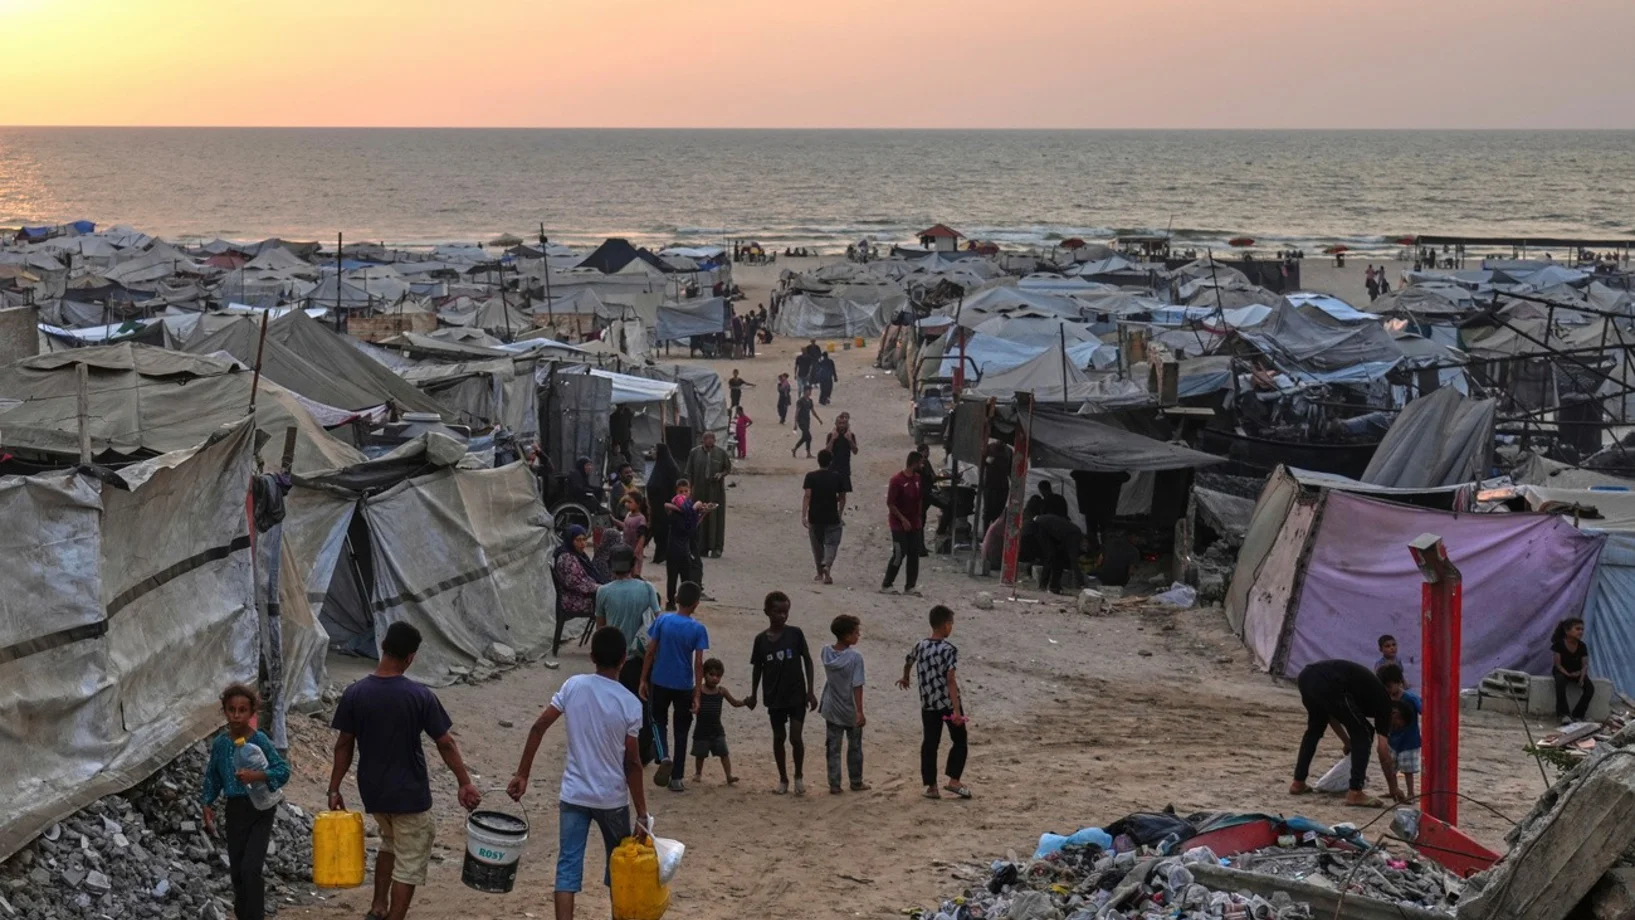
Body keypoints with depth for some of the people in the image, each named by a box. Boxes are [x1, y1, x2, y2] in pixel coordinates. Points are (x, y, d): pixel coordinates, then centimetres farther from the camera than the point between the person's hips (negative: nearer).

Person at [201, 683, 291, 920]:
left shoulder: (260, 740, -11)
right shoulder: (220, 743, 1)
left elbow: (283, 770, -14)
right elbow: (212, 777, 12)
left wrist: (257, 775, -28)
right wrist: (207, 805, 4)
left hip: (261, 809, -4)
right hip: (235, 809, 4)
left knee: (251, 868, -13)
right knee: (237, 870, 11)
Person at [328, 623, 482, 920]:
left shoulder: (355, 694, -7)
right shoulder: (420, 696, -16)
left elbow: (344, 745, -2)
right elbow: (446, 744, -11)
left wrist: (334, 789, 7)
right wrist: (465, 783, -2)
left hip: (372, 792, 5)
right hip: (409, 793, -5)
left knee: (390, 842, 29)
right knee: (409, 862, 7)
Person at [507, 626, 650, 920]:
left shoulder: (573, 686, -5)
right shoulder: (630, 704, -11)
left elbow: (538, 728, -7)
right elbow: (632, 763, -11)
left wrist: (521, 775, 1)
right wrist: (642, 813, -5)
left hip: (573, 795, 1)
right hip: (612, 799, -1)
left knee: (568, 867, 1)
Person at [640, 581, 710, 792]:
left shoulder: (662, 621, -7)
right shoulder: (698, 629, -10)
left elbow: (650, 652, -5)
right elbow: (698, 663, -11)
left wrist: (644, 680, 4)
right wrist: (697, 694, -6)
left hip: (660, 682, 1)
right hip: (684, 686, -1)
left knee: (659, 721, 20)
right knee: (681, 731, 12)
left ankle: (664, 757, -7)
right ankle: (677, 778, 14)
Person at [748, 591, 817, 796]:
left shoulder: (795, 634, -7)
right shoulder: (761, 639, -2)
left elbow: (807, 661, -3)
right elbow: (757, 668, 8)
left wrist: (811, 691, -6)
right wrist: (753, 695, 11)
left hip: (797, 695, -2)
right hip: (774, 697, 2)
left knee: (795, 737, -7)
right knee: (778, 737, 10)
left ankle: (799, 776, 14)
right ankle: (783, 779, 23)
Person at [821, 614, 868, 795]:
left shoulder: (827, 652, -5)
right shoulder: (855, 657, -20)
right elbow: (857, 686, -20)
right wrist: (860, 712, -18)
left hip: (831, 710, 4)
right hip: (850, 712, -4)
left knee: (832, 749, 9)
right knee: (854, 748, 14)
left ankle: (834, 785, 9)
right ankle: (856, 782, 24)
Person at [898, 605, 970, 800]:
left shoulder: (920, 646, 2)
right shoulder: (949, 650, -16)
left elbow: (908, 663, 24)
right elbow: (951, 681, -22)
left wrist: (905, 679, 46)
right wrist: (957, 710, -23)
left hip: (928, 704, 5)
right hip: (949, 703, -5)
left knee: (929, 744, 9)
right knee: (959, 742, 11)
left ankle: (931, 787, 9)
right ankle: (954, 780, 4)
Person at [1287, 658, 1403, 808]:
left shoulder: (1365, 683, 38)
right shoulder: (1382, 697, 18)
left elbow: (1330, 712, 41)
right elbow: (1383, 749, 16)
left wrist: (1347, 742, 47)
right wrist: (1394, 788, 24)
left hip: (1306, 676, 8)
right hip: (1326, 684, -8)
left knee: (1315, 728, 34)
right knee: (1362, 733, 12)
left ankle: (1298, 783, 35)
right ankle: (1355, 793, 8)